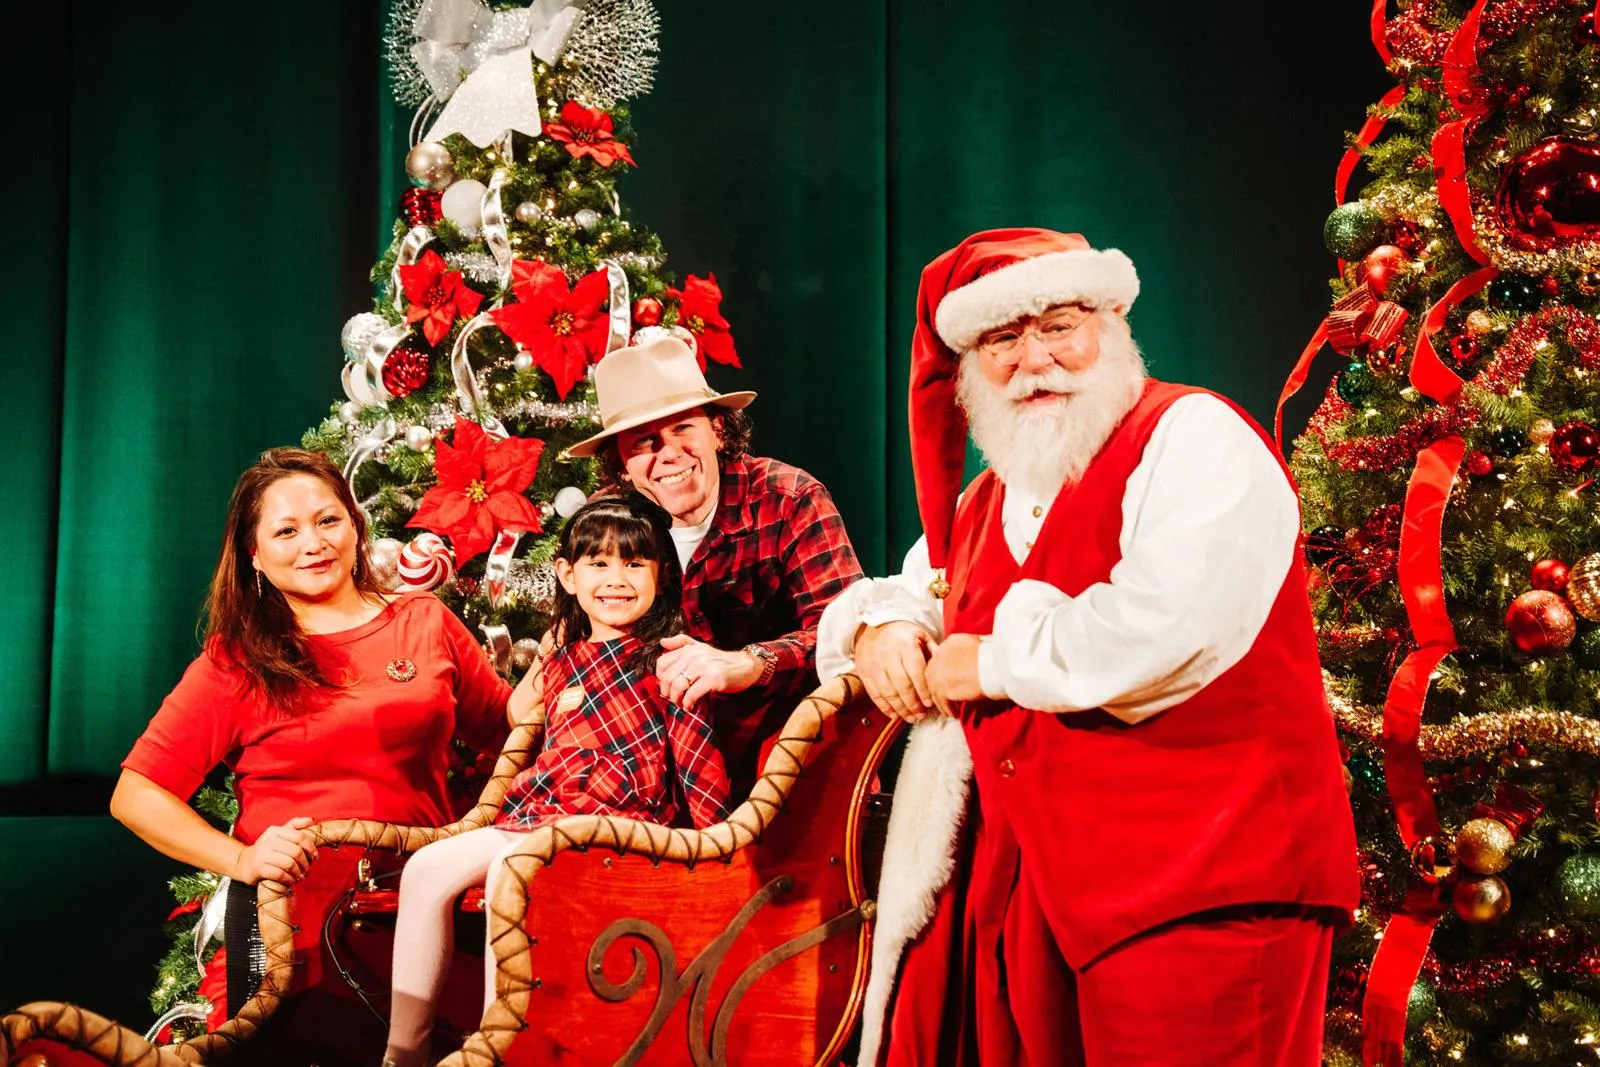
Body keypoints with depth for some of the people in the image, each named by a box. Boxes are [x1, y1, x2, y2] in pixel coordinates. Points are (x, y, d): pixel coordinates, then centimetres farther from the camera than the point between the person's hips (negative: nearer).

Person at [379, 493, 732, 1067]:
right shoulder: (561, 663, 17)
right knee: (427, 868, -7)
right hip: (540, 816, 8)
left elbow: (698, 755, -8)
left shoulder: (667, 658, -3)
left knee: (513, 866, -33)